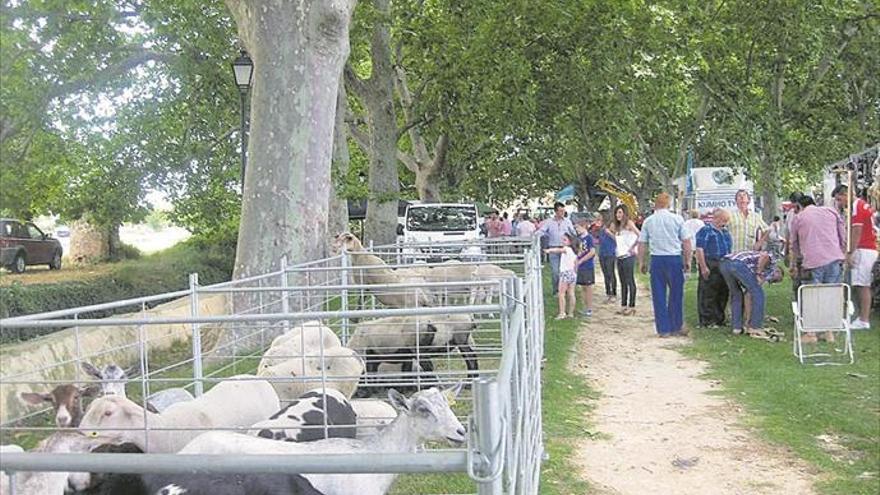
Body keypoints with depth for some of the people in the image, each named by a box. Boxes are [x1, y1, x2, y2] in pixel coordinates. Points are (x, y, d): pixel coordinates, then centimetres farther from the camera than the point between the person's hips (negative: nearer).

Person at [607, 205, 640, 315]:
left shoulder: (629, 223, -8)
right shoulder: (616, 225, 15)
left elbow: (640, 235, -17)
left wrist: (633, 247, -14)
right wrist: (608, 230, 11)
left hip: (628, 256, -8)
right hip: (619, 256, 8)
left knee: (630, 281, -5)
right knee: (623, 282, 11)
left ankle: (631, 306, -2)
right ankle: (623, 306, 16)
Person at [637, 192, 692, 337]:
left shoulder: (648, 221, 3)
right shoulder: (677, 219, -1)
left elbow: (642, 244, 4)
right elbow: (686, 242, -1)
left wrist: (641, 262, 14)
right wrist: (687, 260, 9)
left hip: (656, 260, 1)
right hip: (674, 259, -1)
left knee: (659, 296, 6)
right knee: (676, 294, 10)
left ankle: (663, 329, 9)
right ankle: (676, 327, 17)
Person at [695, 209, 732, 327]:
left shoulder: (725, 232, 19)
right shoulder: (705, 231, -7)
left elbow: (730, 249, 27)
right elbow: (700, 250, -13)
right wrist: (703, 267, -19)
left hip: (724, 267, 8)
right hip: (710, 267, -8)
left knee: (723, 294, 12)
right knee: (708, 294, -4)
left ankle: (719, 319, 22)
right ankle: (707, 320, 2)